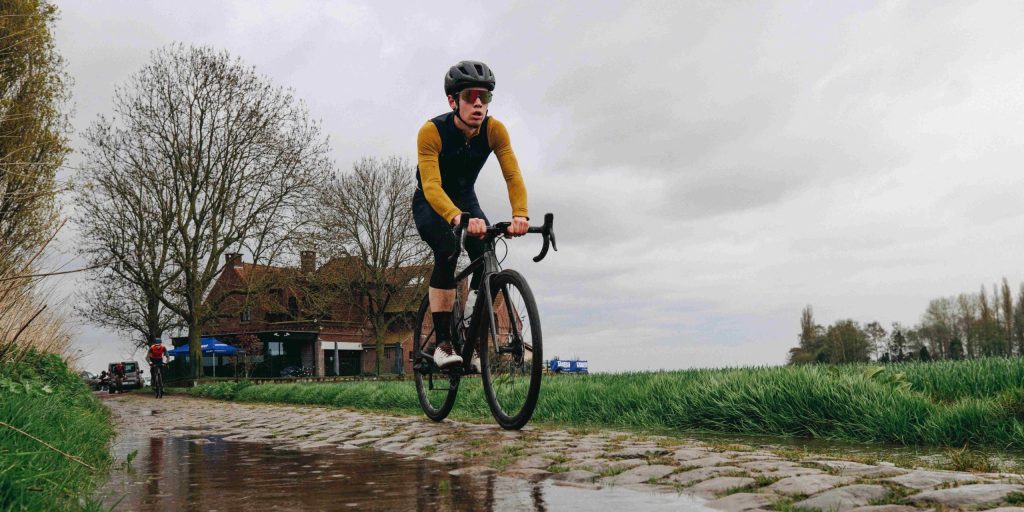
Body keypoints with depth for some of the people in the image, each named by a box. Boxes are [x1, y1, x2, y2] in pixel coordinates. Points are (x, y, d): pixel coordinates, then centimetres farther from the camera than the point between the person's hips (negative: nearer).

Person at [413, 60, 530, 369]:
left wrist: (520, 215, -49)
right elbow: (431, 187, -43)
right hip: (430, 205, -4)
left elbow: (513, 176, -29)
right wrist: (457, 218, -62)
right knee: (447, 248, -31)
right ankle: (443, 344, -23)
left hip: (466, 200, 4)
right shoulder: (431, 132, -31)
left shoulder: (495, 130, -21)